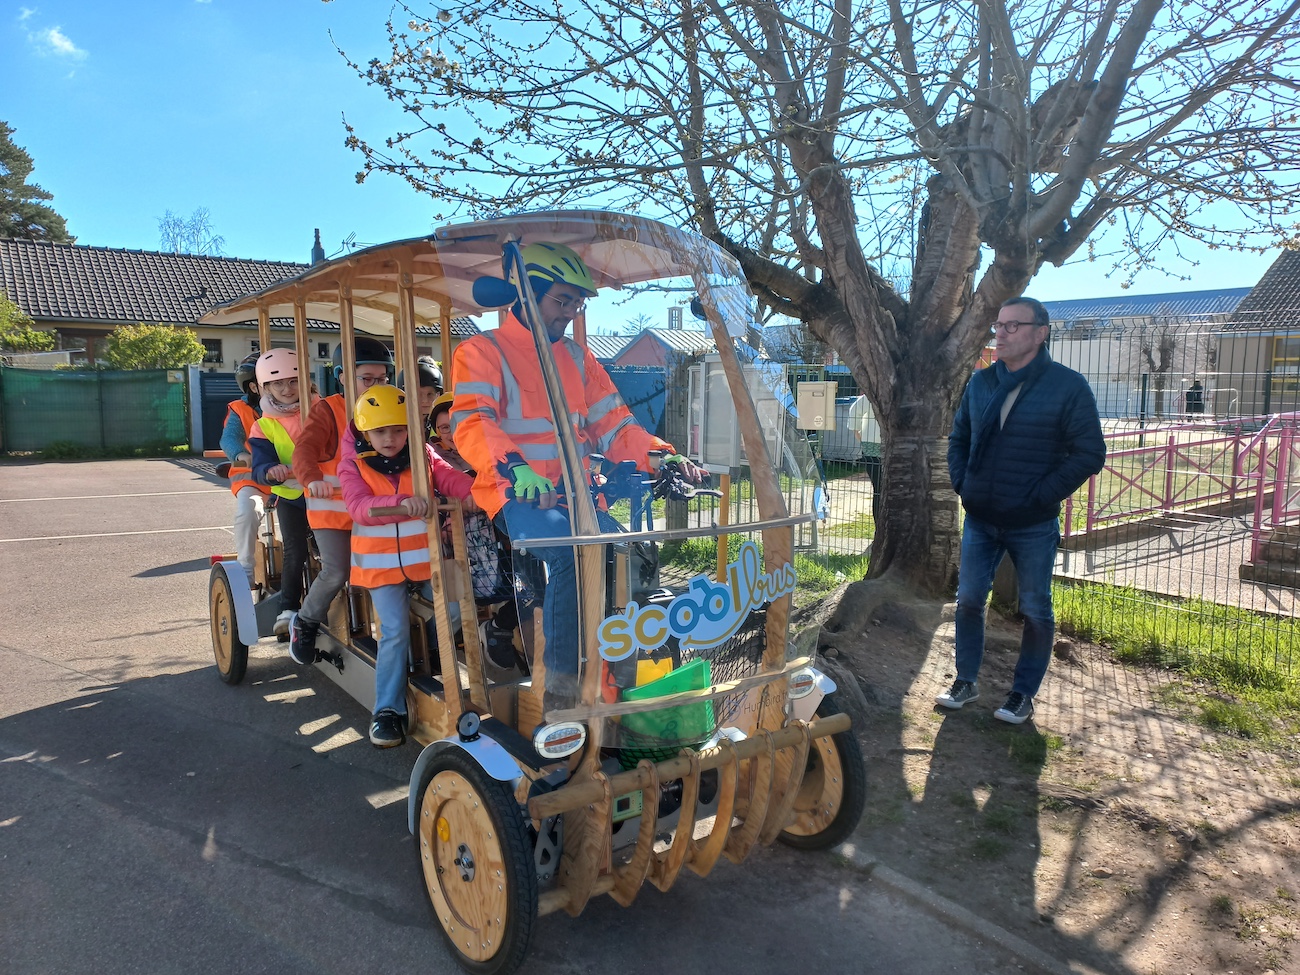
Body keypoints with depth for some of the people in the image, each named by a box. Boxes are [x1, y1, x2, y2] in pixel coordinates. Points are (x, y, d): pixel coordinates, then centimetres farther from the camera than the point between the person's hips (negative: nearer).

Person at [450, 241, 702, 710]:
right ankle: (561, 682, -21)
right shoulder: (482, 352, 1)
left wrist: (662, 455, -9)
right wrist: (515, 468, -38)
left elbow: (613, 425, 11)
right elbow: (471, 423, -17)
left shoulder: (576, 357, 18)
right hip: (516, 493, -5)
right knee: (571, 549, -34)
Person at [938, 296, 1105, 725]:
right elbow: (958, 438, 17)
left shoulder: (1068, 385, -9)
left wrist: (1040, 496, -14)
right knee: (968, 600, 9)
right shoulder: (981, 382, 5)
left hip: (1033, 525, -4)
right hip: (980, 520, 4)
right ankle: (966, 681, 25)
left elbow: (1089, 453, -10)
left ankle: (1024, 694, 22)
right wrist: (961, 484, 3)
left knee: (1036, 611, 8)